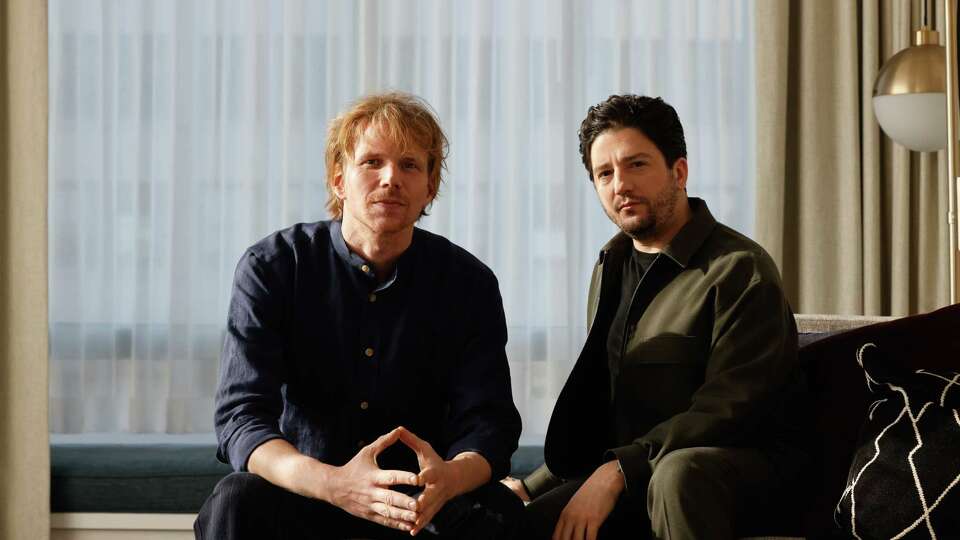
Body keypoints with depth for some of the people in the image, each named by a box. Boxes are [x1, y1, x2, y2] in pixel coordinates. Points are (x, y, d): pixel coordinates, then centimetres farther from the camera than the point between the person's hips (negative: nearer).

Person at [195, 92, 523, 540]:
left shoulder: (469, 283, -3)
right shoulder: (270, 267, -8)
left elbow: (487, 421, -9)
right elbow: (240, 417, -17)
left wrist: (450, 477, -36)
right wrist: (334, 483, -39)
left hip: (419, 498, 2)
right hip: (301, 485, -1)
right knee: (237, 500, -33)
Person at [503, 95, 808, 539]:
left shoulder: (738, 269, -10)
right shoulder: (611, 268, 15)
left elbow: (728, 408, -19)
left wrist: (619, 470, -23)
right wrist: (533, 486, 9)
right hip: (631, 473, 5)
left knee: (677, 473, -39)